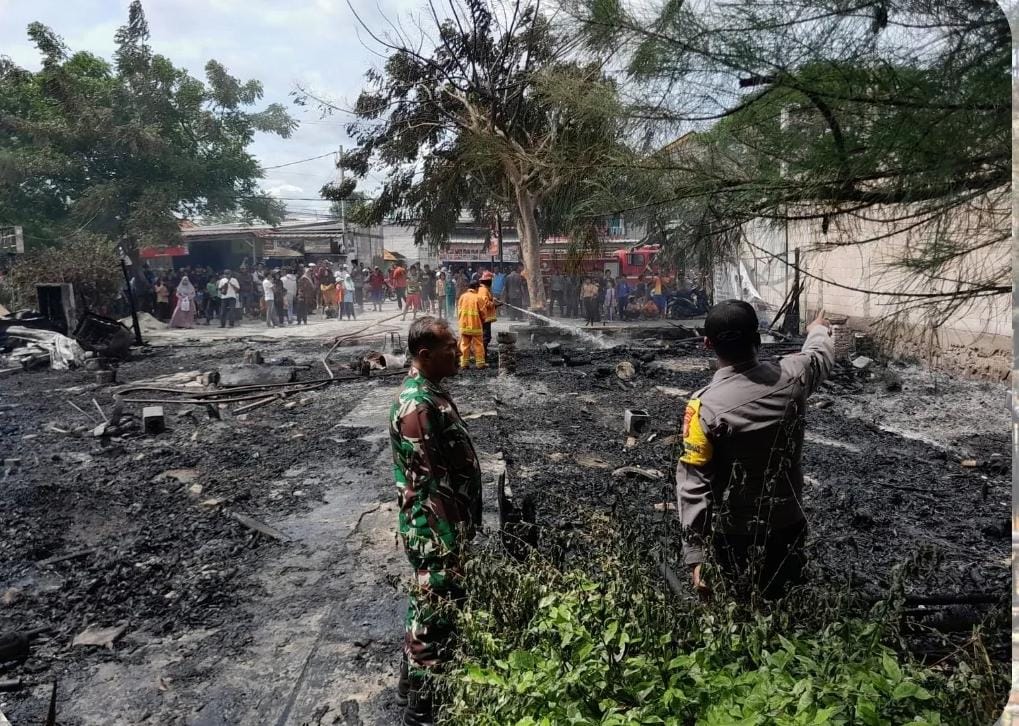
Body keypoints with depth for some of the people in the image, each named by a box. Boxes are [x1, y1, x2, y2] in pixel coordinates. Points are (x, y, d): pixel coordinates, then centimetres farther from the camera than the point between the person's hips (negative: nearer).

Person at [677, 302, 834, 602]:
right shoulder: (791, 377, -12)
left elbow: (693, 485, -23)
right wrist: (819, 331, 37)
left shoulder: (705, 406, -24)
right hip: (788, 524, 4)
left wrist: (695, 554, -18)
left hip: (734, 534, -4)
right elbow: (821, 356, 14)